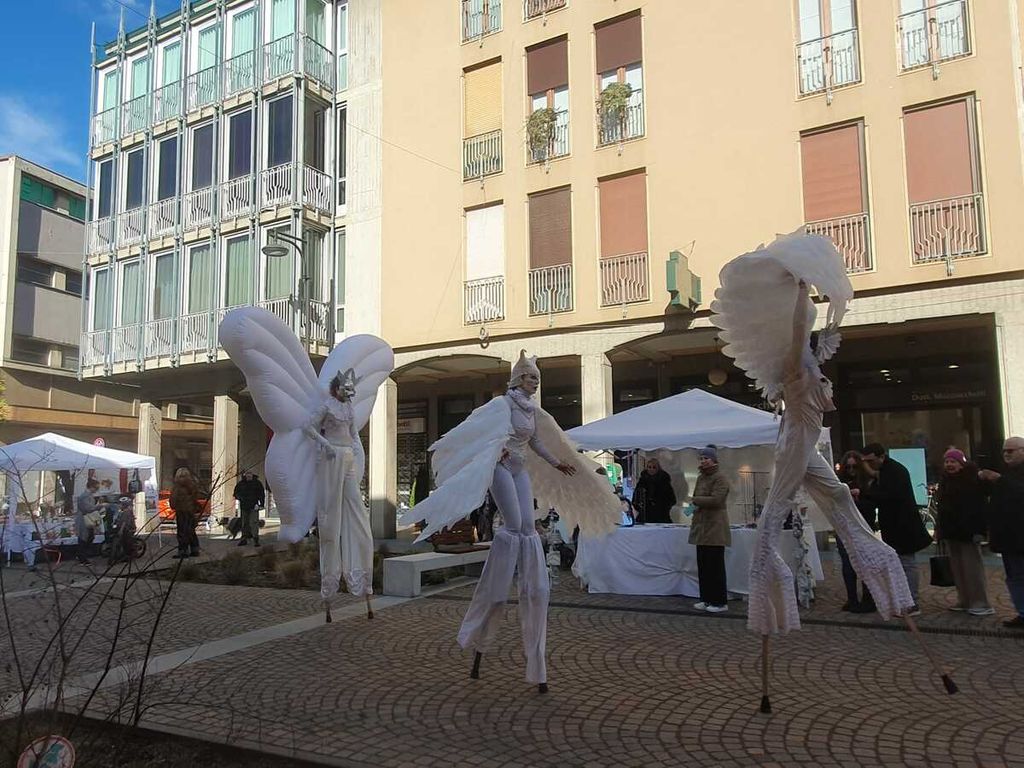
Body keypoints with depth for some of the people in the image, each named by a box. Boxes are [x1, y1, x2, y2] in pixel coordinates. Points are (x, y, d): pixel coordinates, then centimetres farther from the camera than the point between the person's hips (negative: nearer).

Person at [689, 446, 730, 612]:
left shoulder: (720, 478, -11)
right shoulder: (701, 478, 15)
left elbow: (715, 499, -21)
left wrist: (695, 500, -11)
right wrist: (695, 506, 3)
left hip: (715, 527, -8)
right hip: (701, 527, 8)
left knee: (715, 565, -3)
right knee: (703, 565, 10)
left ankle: (720, 602, 6)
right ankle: (707, 599, 18)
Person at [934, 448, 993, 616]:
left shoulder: (972, 480, -8)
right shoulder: (944, 481, 13)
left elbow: (979, 506, -14)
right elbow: (940, 507, 18)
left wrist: (979, 530, -21)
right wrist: (939, 530, 15)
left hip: (967, 531, -7)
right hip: (950, 531, 7)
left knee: (972, 567, -5)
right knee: (957, 567, 9)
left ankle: (980, 603, -1)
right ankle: (964, 601, 15)